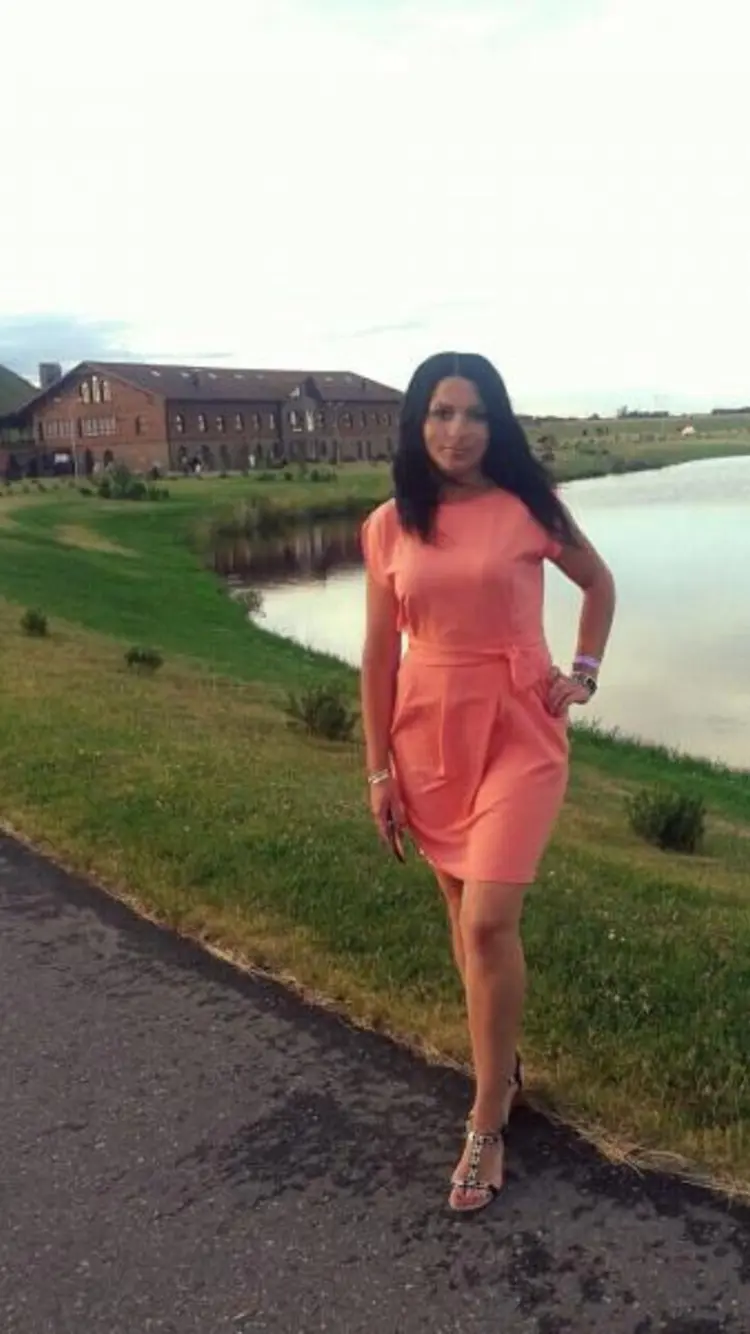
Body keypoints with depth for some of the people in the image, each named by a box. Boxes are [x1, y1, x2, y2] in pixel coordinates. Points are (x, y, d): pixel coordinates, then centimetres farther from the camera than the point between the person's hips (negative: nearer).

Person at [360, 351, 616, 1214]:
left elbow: (599, 583, 14)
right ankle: (503, 1062, 37)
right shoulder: (388, 526, 0)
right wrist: (378, 771, 3)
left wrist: (583, 675, 4)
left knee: (489, 923, -10)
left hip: (517, 732, -3)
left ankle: (486, 1125, 8)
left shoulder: (529, 509, -4)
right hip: (429, 737, 3)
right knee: (466, 918, 14)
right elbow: (379, 653, 3)